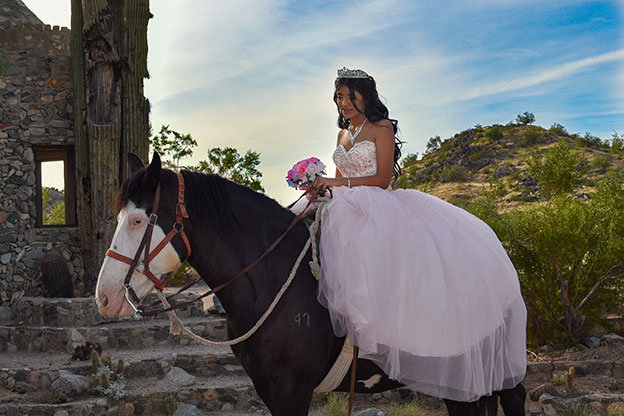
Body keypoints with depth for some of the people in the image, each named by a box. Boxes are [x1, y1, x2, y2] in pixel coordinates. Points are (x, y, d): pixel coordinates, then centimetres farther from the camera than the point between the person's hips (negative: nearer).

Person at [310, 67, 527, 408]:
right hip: (347, 208, 6)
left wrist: (340, 182, -16)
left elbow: (383, 179, -8)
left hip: (378, 207, -6)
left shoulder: (381, 129, 2)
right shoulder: (343, 135, 22)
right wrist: (322, 185, -1)